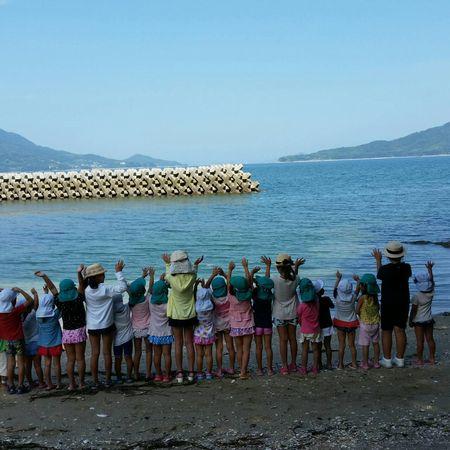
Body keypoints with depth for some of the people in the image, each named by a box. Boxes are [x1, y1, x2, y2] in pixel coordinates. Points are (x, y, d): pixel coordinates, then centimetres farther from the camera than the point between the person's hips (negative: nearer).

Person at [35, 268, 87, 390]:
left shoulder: (59, 302, -7)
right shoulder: (78, 300, -13)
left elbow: (52, 288, 2)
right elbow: (81, 285, -11)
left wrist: (44, 276, 7)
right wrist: (79, 273, -20)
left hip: (66, 333, 2)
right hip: (79, 331, -2)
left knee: (70, 359, 9)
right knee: (80, 358, 5)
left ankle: (72, 384, 11)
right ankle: (81, 383, 10)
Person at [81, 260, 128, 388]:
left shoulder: (86, 290, -8)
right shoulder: (105, 290, -18)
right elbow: (122, 288, -22)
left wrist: (84, 275, 6)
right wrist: (119, 272, -16)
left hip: (92, 326, 3)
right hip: (106, 325, -3)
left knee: (94, 353, 8)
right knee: (107, 353, 9)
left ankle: (95, 381, 12)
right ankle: (107, 380, 16)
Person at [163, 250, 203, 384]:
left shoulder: (172, 279, -19)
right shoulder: (191, 278, -14)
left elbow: (168, 275, 6)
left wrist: (167, 263, 19)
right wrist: (196, 265, 12)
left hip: (176, 316, -2)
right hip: (190, 315, 2)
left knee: (178, 344, 7)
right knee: (189, 344, 10)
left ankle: (179, 373, 9)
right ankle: (191, 372, 14)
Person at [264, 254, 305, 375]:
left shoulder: (275, 280, -22)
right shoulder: (294, 279, -15)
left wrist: (268, 266, 5)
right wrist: (296, 267, 13)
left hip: (279, 314, -3)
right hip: (293, 312, 3)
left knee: (283, 339, 5)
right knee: (292, 338, 14)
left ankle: (285, 366, 9)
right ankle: (293, 364, 26)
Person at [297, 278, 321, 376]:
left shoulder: (302, 306, -17)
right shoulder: (317, 302, -10)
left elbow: (299, 319, -3)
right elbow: (318, 316, 5)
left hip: (305, 331, -2)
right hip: (315, 330, 2)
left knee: (305, 350, 9)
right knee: (315, 349, 13)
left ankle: (304, 369, 16)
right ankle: (315, 369, 21)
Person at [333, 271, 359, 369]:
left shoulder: (337, 297, -18)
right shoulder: (353, 298, -17)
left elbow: (335, 288, 0)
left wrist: (338, 278, 7)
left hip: (340, 323, 0)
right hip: (351, 323, 0)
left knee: (341, 344, 8)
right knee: (352, 344, 11)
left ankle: (340, 364, 13)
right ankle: (354, 364, 17)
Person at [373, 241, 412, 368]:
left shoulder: (385, 269, -18)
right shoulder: (406, 267, -10)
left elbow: (379, 275, 5)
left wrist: (378, 260, 19)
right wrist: (399, 262, 22)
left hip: (387, 304, -3)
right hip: (403, 304, 3)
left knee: (386, 331, 8)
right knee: (400, 330, 11)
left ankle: (387, 360, 14)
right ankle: (400, 359, 17)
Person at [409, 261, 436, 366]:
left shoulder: (416, 296, -20)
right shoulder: (431, 293, -7)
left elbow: (413, 310, -14)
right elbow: (431, 280, 10)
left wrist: (410, 321, -1)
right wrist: (430, 269, 23)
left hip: (418, 321, -5)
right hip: (429, 320, 5)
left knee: (420, 341, 2)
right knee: (430, 339, 14)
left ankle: (420, 360, 9)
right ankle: (432, 358, 21)